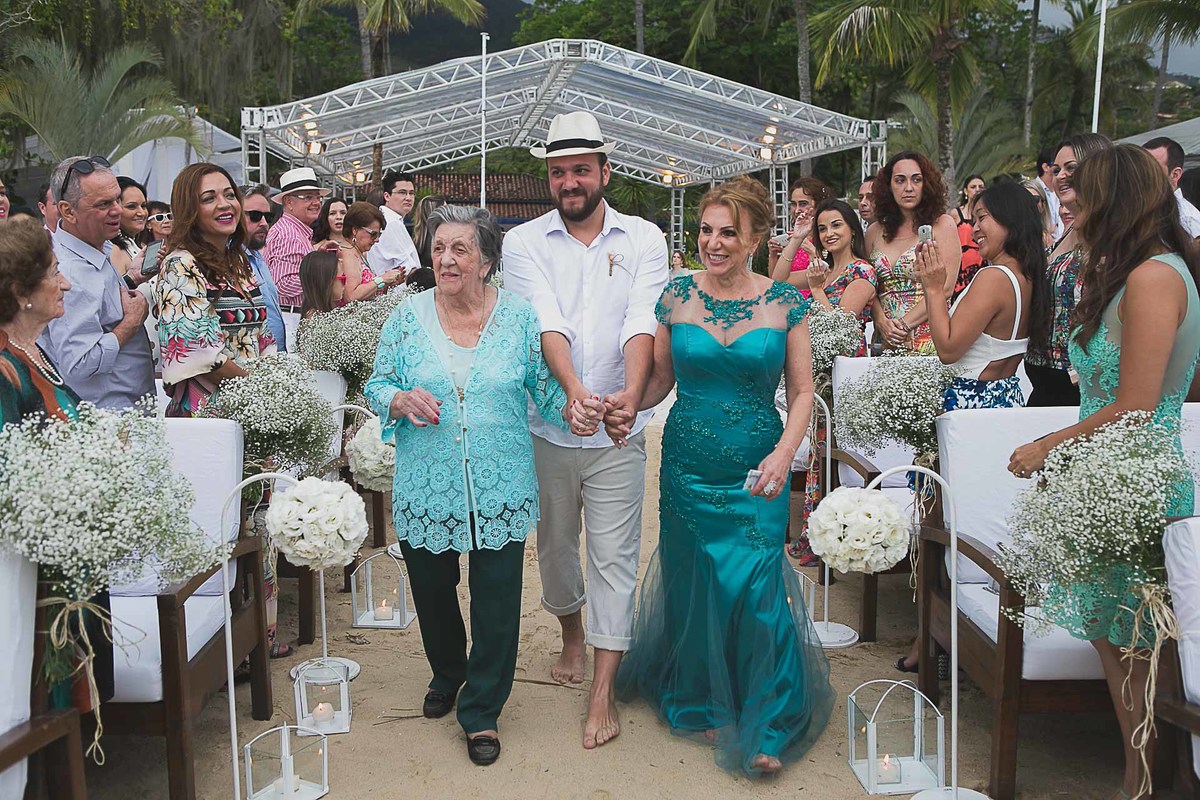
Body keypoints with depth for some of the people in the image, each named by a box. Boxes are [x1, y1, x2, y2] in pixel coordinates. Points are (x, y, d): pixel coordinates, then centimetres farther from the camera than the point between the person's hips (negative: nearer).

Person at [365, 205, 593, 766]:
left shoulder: (519, 316, -3)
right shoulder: (408, 317, -1)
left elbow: (544, 386, 1)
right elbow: (375, 387, 4)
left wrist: (568, 410, -19)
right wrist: (401, 401, -17)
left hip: (501, 490, -1)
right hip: (425, 490, 2)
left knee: (497, 601, 5)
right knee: (433, 593, 18)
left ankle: (481, 711, 25)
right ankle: (446, 675, 48)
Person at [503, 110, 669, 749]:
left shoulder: (643, 239, 1)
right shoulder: (524, 242, 1)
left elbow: (642, 323, -13)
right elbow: (545, 322, -15)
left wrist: (630, 392, -32)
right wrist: (575, 389, -32)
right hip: (546, 426, 1)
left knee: (613, 557, 1)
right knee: (554, 544, 17)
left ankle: (602, 693, 11)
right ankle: (572, 635, 44)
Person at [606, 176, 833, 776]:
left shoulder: (784, 302, -2)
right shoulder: (676, 296, 1)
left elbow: (801, 392, 0)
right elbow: (660, 377, 7)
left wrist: (783, 454, -15)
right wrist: (626, 408, -13)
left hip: (756, 474, -1)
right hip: (687, 469, 2)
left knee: (755, 588, -4)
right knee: (692, 587, 10)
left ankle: (764, 728, 16)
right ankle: (700, 705, 33)